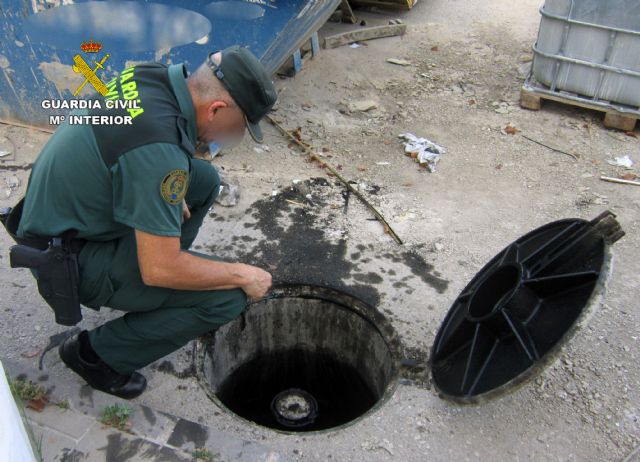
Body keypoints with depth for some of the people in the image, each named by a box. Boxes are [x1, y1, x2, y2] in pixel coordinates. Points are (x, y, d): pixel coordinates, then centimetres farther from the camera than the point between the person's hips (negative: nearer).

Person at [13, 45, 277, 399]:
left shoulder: (152, 76, -7)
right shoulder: (160, 151, -33)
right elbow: (160, 269, -28)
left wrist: (170, 191, 2)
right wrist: (243, 275, -15)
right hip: (75, 261, -9)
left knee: (205, 180, 13)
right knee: (227, 297, -16)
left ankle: (150, 298, 22)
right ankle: (96, 353, 2)